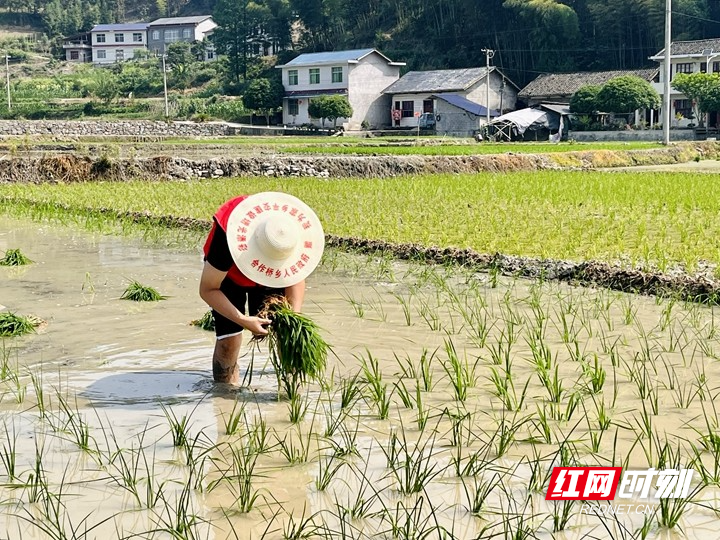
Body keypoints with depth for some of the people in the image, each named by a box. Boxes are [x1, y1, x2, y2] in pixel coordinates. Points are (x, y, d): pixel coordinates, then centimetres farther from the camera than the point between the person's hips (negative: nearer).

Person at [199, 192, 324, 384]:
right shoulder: (227, 234, -43)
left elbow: (296, 277, -11)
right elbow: (208, 290, -30)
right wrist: (243, 320, -38)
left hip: (271, 277, 3)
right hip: (229, 274, -3)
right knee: (228, 340, -13)